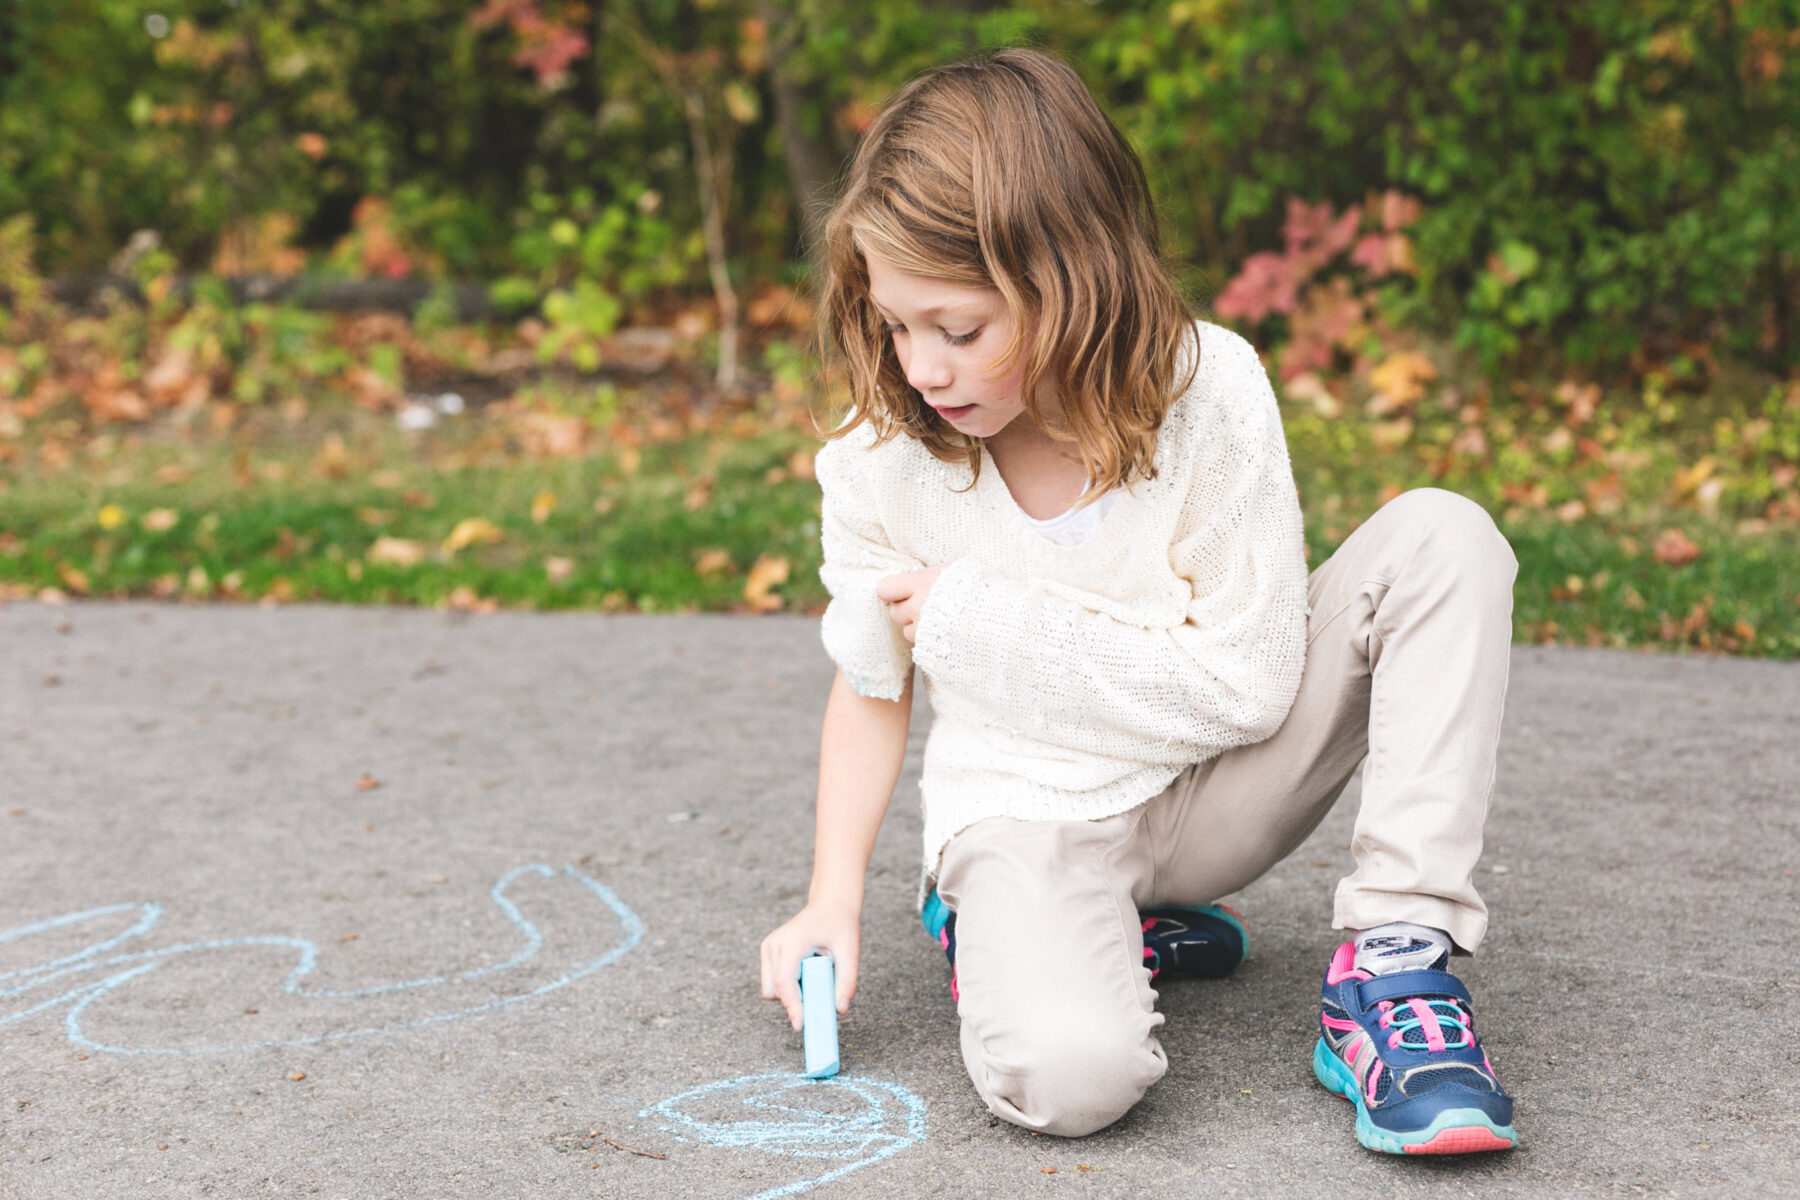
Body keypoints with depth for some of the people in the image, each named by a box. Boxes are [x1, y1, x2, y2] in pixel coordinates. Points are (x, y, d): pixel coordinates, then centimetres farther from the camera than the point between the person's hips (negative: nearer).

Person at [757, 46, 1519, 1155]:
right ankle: (1017, 928, 2)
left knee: (1438, 540, -22)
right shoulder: (881, 460, -13)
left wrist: (981, 619, -19)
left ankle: (1398, 962, -20)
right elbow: (873, 688, 2)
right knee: (1065, 1073, -35)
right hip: (1028, 813, -1)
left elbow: (1247, 686, -17)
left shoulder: (1210, 389, -17)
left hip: (1211, 789, 2)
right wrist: (834, 904, -8)